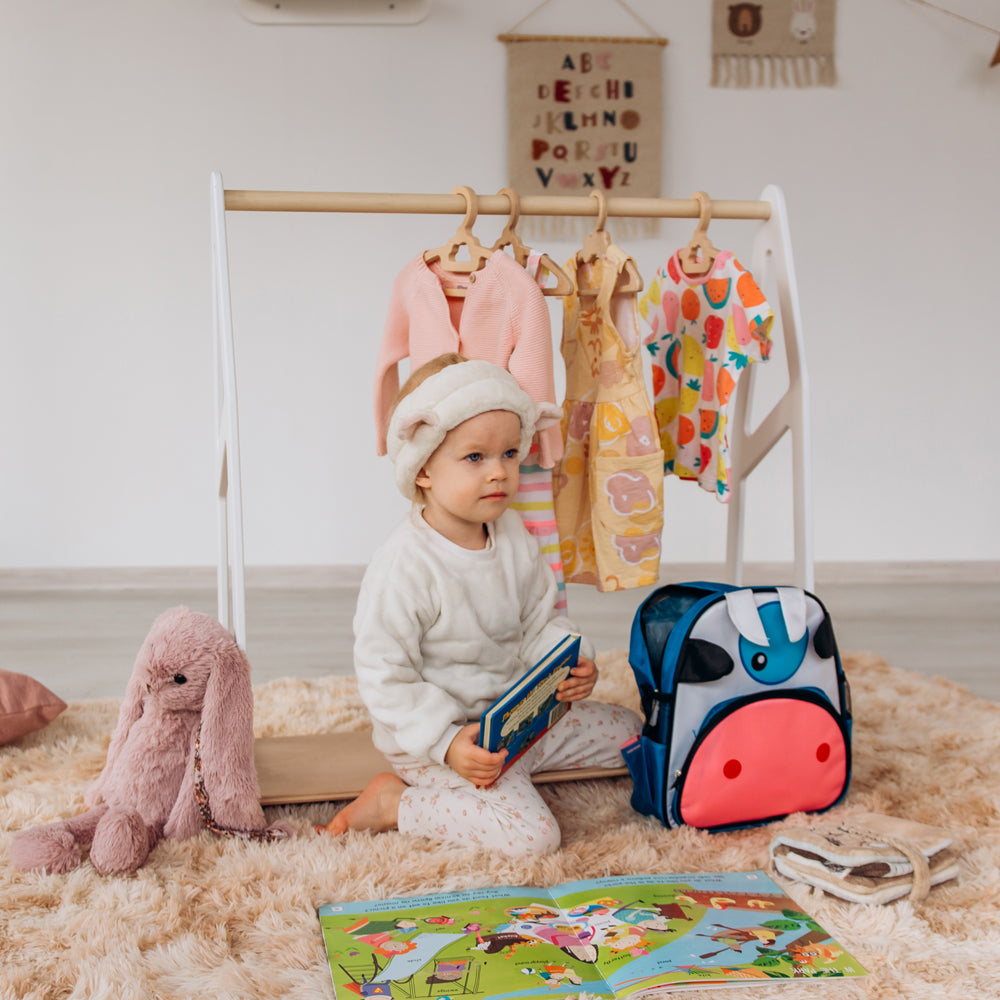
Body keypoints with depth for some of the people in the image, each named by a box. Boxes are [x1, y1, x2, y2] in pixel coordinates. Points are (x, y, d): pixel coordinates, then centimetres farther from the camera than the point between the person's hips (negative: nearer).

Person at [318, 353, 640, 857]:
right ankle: (391, 803, -6)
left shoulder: (514, 538, -1)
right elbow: (384, 677, -22)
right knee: (532, 834, -23)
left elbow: (541, 622, 9)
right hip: (433, 738, -8)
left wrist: (571, 664, -12)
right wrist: (446, 743, -29)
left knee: (629, 730, 14)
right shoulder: (402, 567, -25)